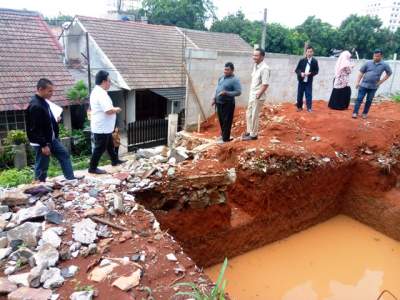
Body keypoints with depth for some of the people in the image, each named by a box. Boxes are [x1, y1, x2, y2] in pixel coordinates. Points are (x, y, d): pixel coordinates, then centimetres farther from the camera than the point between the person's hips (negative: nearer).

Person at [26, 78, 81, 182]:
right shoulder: (35, 106, -24)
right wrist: (43, 145, -24)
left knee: (64, 154, 15)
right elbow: (36, 129, -25)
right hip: (41, 142, -10)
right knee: (42, 166, 2)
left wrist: (55, 120, 5)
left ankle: (70, 178, 24)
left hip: (51, 139, 10)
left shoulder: (44, 101, 7)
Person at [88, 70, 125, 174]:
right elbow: (109, 111, -30)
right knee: (100, 148, 1)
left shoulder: (96, 91, 11)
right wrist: (116, 109, -10)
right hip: (102, 128, -11)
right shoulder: (101, 94, -24)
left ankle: (115, 161, 40)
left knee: (110, 145, 24)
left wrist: (114, 109, 12)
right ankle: (92, 168, 11)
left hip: (104, 127, 11)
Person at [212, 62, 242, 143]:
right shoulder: (221, 78, 11)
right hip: (219, 102, 8)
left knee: (226, 121, 0)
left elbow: (238, 92, -18)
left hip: (228, 103, -7)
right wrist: (214, 98, 16)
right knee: (221, 120, 17)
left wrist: (226, 93, -26)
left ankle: (225, 138, 9)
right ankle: (223, 134, 34)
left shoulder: (235, 80, -13)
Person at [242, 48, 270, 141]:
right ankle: (249, 131, 34)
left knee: (254, 116, 2)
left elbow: (265, 84, -23)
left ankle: (253, 135, 17)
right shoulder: (255, 66, 8)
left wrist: (258, 95, -19)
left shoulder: (264, 68, -20)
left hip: (258, 97, -9)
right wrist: (251, 93, 14)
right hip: (252, 95, 9)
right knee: (248, 114, 18)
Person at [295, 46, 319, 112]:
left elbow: (316, 71, 2)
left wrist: (310, 73, -17)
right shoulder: (301, 60, 1)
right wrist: (301, 73, -17)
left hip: (309, 81, -1)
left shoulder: (315, 61, 0)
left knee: (309, 94, -2)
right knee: (300, 94, 7)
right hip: (301, 81, 1)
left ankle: (309, 108, 4)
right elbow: (296, 70, 3)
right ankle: (299, 107, 20)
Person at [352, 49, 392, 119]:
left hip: (373, 87, 1)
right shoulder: (368, 63, -2)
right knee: (359, 99, -3)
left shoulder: (384, 65, -1)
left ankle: (365, 113, 21)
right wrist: (357, 82, -5)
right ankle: (355, 112, 2)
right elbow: (361, 73, 1)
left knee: (369, 101, 9)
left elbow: (389, 73, 14)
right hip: (364, 85, -1)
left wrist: (381, 81, 4)